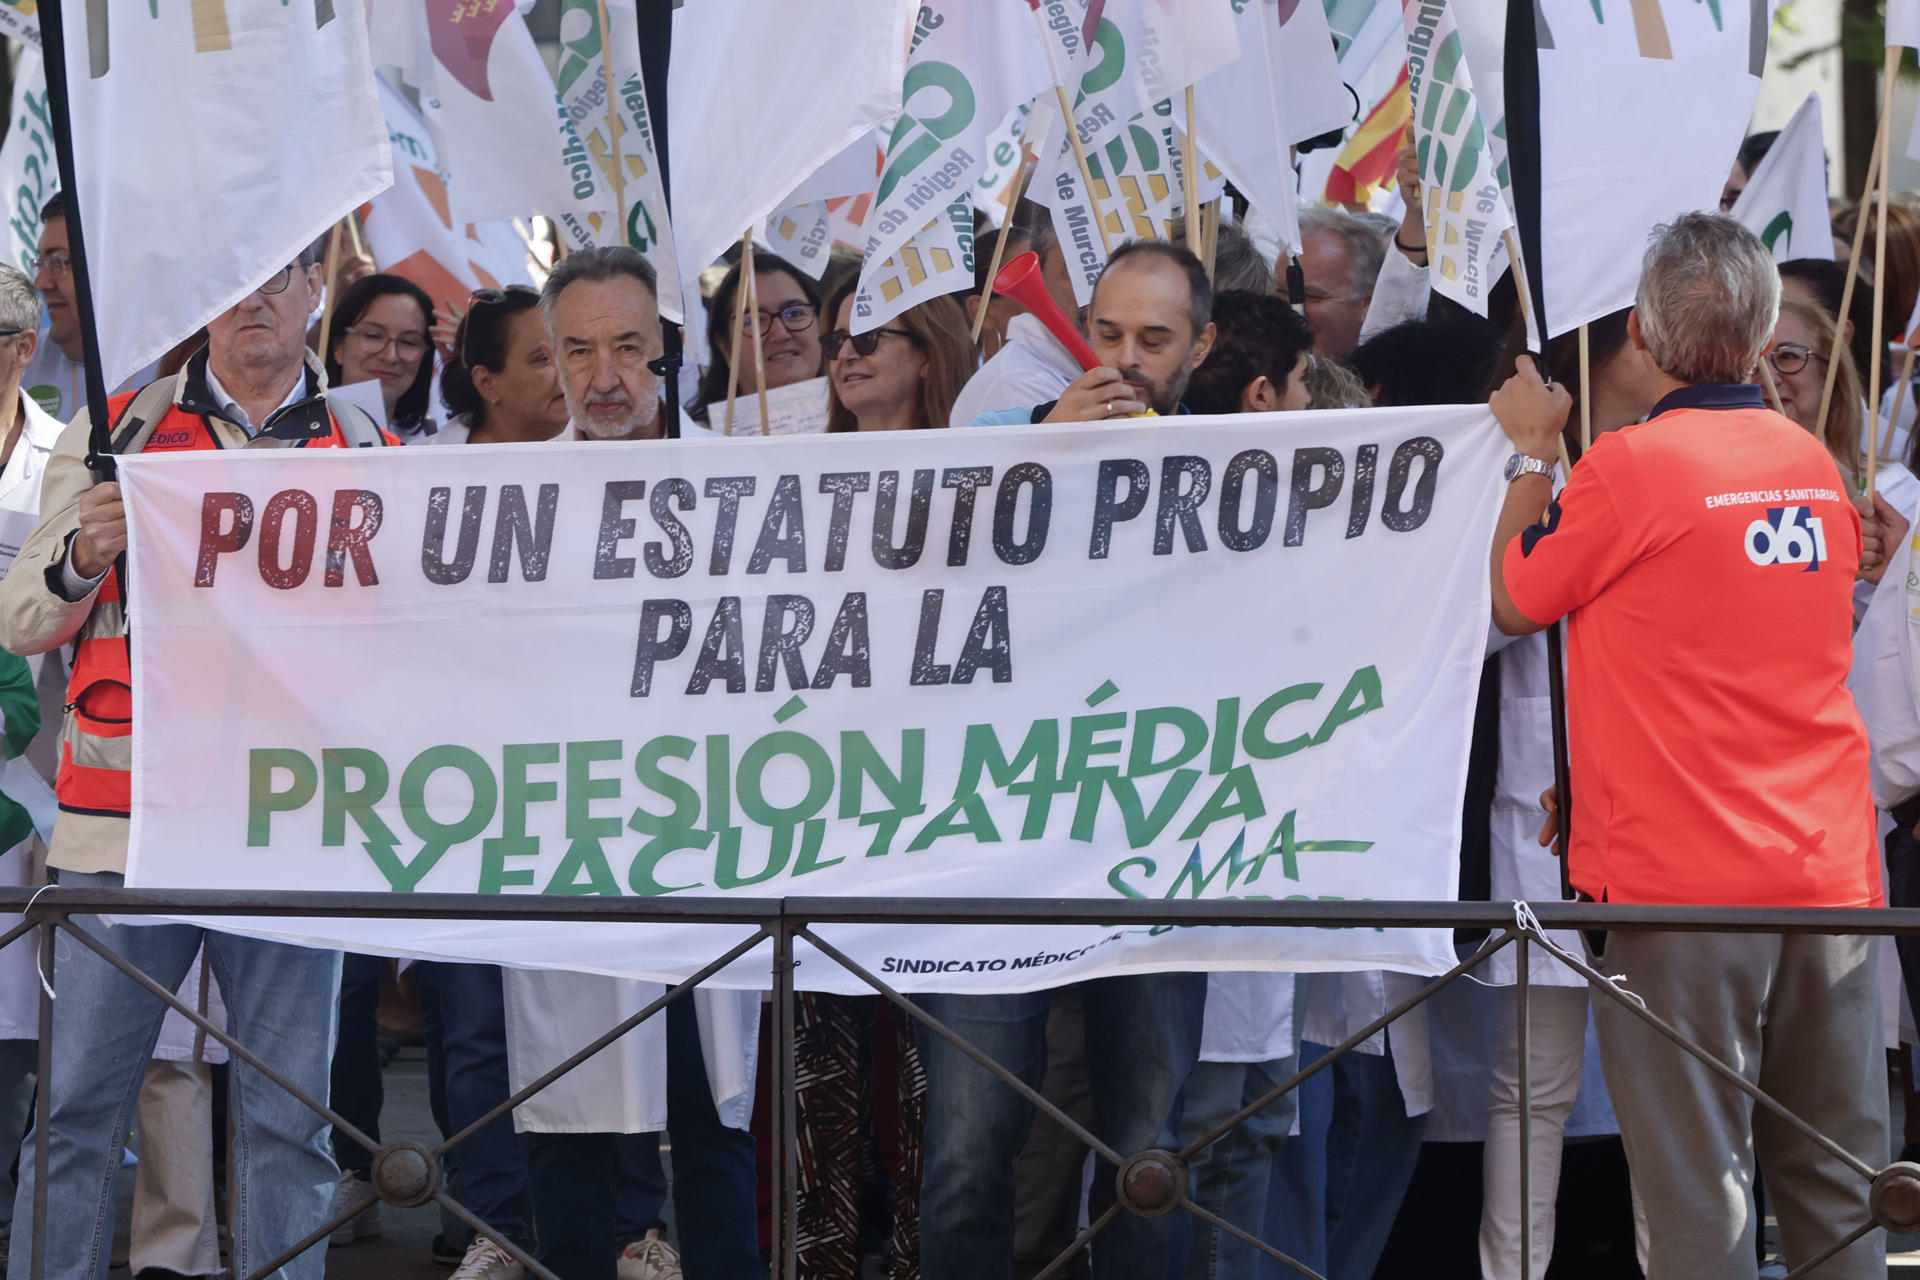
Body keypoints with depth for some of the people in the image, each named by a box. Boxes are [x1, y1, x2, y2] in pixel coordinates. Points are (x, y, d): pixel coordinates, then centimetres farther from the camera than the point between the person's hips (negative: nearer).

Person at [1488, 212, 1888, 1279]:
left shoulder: (1631, 464, -10)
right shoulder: (1816, 466, 10)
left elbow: (1514, 603, 5)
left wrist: (1531, 457, 16)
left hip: (1680, 879, -6)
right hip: (1828, 872, 6)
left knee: (1699, 1191, -3)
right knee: (1836, 1189, 9)